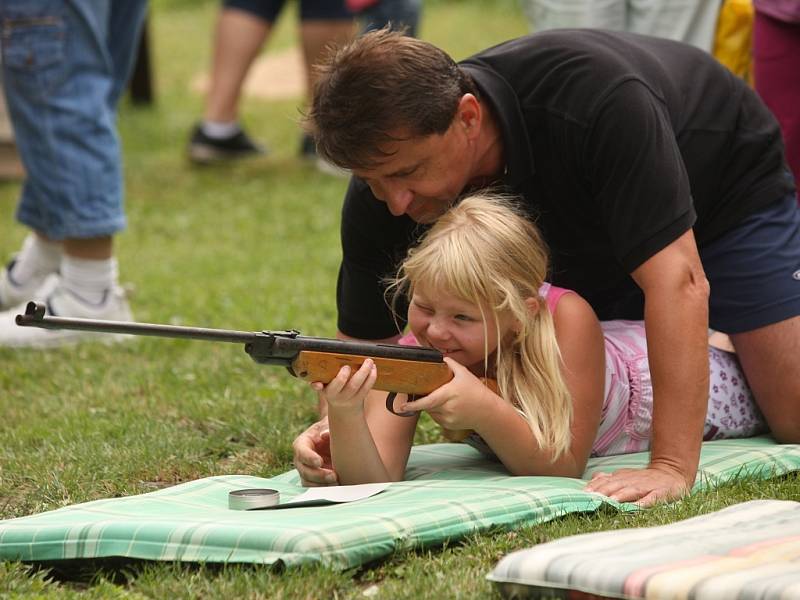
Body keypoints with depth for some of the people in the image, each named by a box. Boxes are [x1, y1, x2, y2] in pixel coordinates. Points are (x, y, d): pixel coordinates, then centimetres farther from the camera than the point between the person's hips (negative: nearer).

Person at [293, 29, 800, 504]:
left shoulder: (596, 99, -45)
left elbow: (676, 281, -48)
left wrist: (672, 467, -53)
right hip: (585, 237, 4)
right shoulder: (385, 177, -28)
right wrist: (336, 424, -38)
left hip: (726, 188, -4)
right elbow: (364, 341, -16)